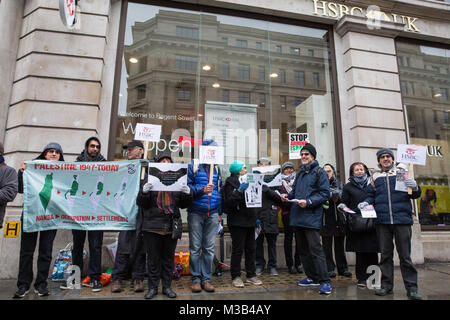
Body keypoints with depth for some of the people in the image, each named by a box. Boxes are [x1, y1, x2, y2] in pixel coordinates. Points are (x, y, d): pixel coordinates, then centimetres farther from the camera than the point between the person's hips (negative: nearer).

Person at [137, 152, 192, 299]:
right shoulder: (150, 179, 1)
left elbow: (183, 204, 11)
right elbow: (141, 203, -1)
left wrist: (187, 193, -9)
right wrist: (144, 192, -20)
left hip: (172, 226, 2)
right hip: (153, 226, -2)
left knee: (168, 258, 11)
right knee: (153, 258, 7)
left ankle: (167, 286, 25)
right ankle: (153, 287, 23)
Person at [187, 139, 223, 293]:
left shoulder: (216, 167, 13)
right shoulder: (193, 166, 2)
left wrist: (220, 212, 12)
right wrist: (202, 190, -20)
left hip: (212, 214, 3)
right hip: (196, 213, -3)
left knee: (209, 248, 6)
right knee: (195, 248, 3)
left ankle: (206, 278, 17)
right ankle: (196, 279, 15)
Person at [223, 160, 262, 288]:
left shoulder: (246, 181, 18)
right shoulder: (230, 182, -7)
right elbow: (229, 202, -17)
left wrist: (255, 217, 19)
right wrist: (239, 191, -26)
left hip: (249, 220, 7)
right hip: (237, 221, -7)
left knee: (251, 248, 10)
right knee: (238, 249, -2)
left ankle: (251, 275, 20)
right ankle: (235, 276, 10)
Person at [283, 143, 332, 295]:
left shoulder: (319, 172, -3)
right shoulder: (300, 174, 19)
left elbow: (325, 193, -11)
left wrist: (308, 202, -20)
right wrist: (287, 196, 4)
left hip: (311, 217, -8)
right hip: (298, 217, 8)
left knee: (315, 249, -8)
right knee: (303, 249, 13)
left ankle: (325, 281, 2)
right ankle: (312, 277, 25)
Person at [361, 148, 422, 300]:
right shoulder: (376, 177, 14)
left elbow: (415, 195, 8)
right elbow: (371, 195, 18)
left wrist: (414, 187, -13)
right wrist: (366, 202, -2)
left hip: (402, 219, -2)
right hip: (382, 220, 2)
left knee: (405, 255, 1)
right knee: (385, 254, 9)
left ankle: (411, 287, 11)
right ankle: (386, 284, 18)